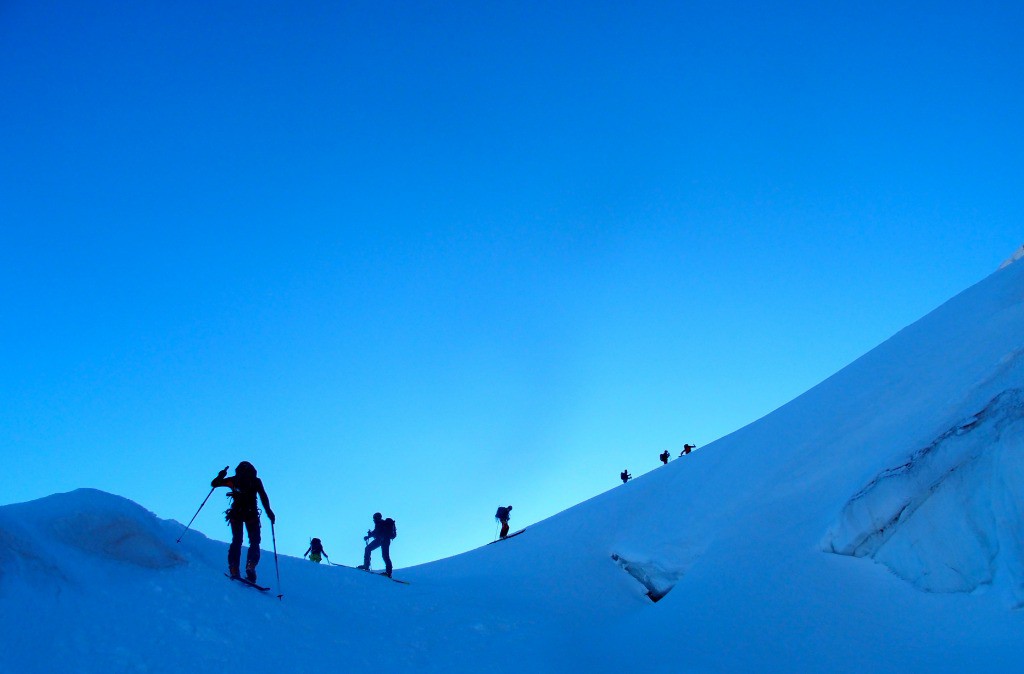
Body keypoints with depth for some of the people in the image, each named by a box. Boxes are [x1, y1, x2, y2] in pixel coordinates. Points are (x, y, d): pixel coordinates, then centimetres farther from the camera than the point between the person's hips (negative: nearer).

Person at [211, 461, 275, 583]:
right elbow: (264, 497, -2)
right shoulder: (256, 481, 8)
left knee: (236, 541, 10)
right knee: (254, 542, 6)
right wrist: (269, 512, -3)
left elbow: (214, 483, 16)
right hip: (251, 515, -2)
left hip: (236, 514, 2)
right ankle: (250, 566, -17)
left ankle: (234, 569, -5)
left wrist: (220, 476, 27)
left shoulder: (233, 480, 11)